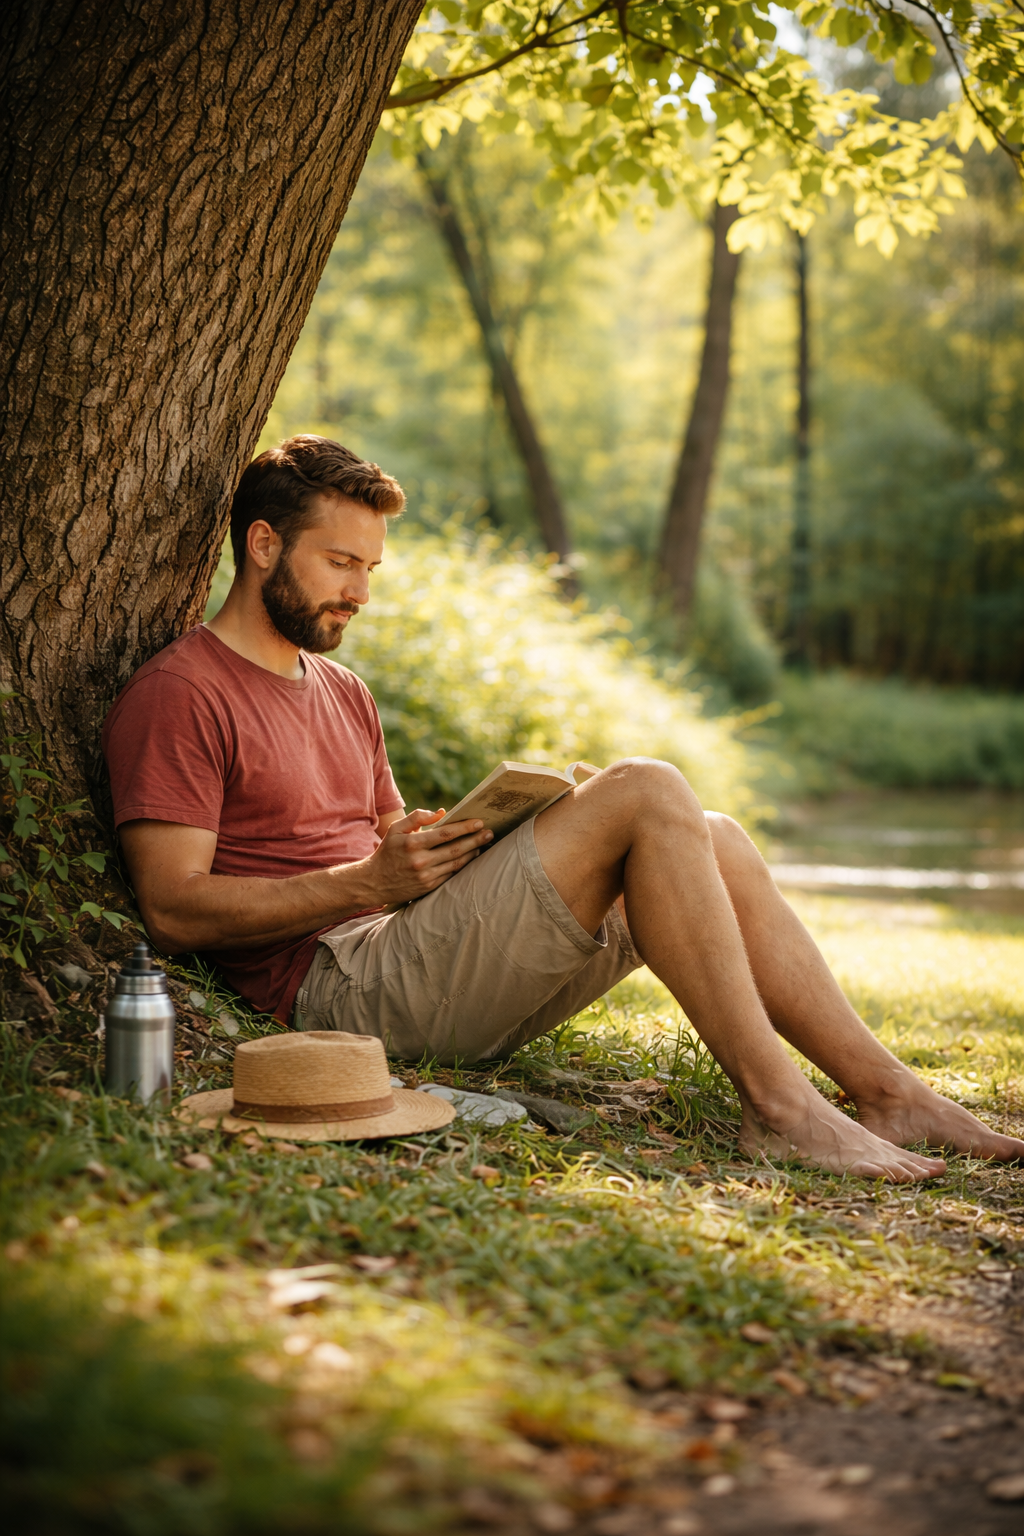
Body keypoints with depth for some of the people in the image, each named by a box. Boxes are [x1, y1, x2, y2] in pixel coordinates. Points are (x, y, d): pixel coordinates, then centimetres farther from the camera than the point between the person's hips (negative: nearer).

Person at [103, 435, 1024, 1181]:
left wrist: (452, 844, 1)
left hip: (414, 959, 9)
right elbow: (176, 910, -13)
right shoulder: (178, 697, -4)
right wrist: (371, 879, -20)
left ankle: (889, 1094, -5)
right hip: (338, 982, -9)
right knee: (644, 794, -20)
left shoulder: (343, 694, 24)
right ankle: (776, 1107, -22)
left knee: (713, 845, -2)